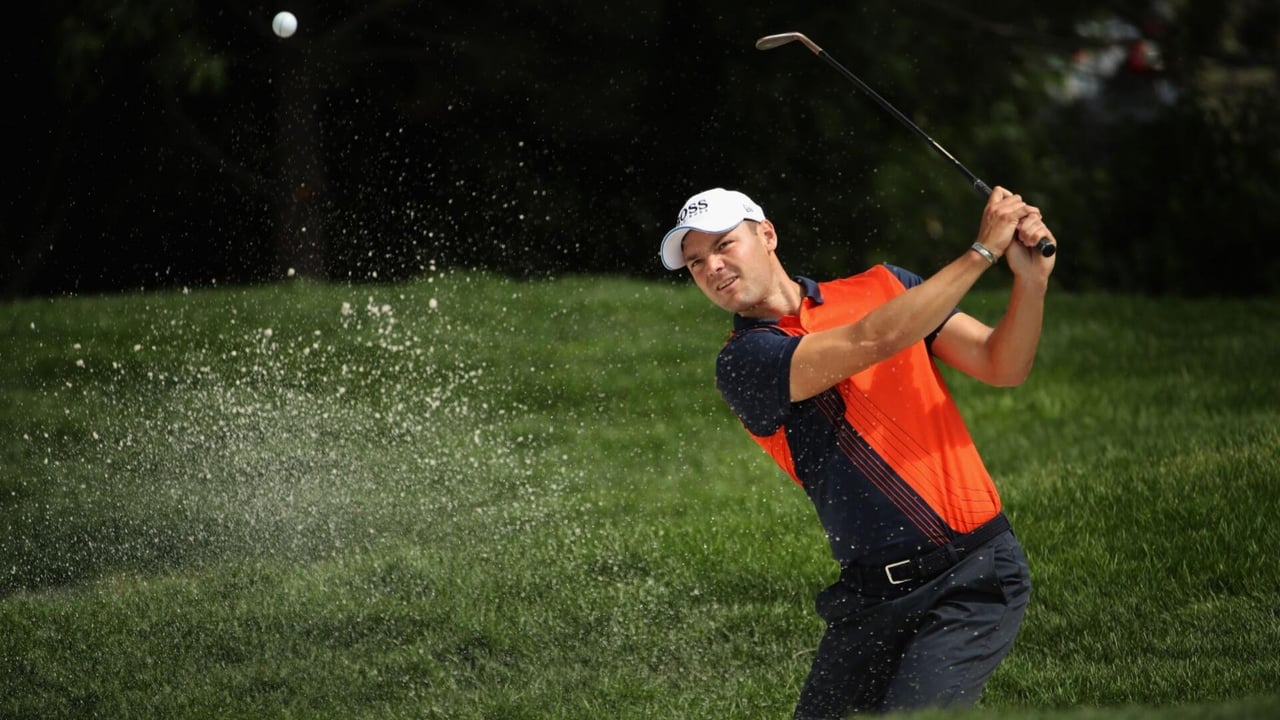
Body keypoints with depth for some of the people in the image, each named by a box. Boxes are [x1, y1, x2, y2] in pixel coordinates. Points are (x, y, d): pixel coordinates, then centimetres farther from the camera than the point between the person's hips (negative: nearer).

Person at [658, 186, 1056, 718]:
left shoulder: (885, 287, 10)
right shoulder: (743, 364, -3)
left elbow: (1003, 367, 5)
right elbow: (870, 342, -15)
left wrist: (1031, 280, -14)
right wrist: (983, 251, -12)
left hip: (974, 577, -1)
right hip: (872, 594, 1)